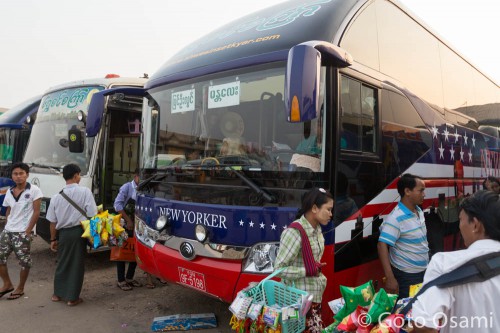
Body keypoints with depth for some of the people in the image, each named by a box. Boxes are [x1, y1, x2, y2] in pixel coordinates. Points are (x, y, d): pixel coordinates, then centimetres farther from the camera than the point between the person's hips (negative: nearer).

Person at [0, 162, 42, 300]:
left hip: (23, 233, -6)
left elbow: (36, 212, -10)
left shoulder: (34, 190, -9)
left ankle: (20, 288, 21)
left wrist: (28, 231, -12)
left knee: (25, 262, 2)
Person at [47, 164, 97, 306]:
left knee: (62, 263, 19)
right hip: (78, 232, -4)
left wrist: (53, 239, 16)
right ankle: (72, 297, 11)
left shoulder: (57, 196, 2)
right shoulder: (85, 192, -10)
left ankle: (58, 294, 30)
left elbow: (53, 221, 7)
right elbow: (92, 215, -12)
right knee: (76, 264, 5)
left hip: (63, 233, 4)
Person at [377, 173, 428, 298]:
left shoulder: (419, 211, 3)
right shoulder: (396, 218, -23)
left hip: (424, 271, 8)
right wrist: (390, 278, -31)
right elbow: (382, 245, -27)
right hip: (406, 275, -8)